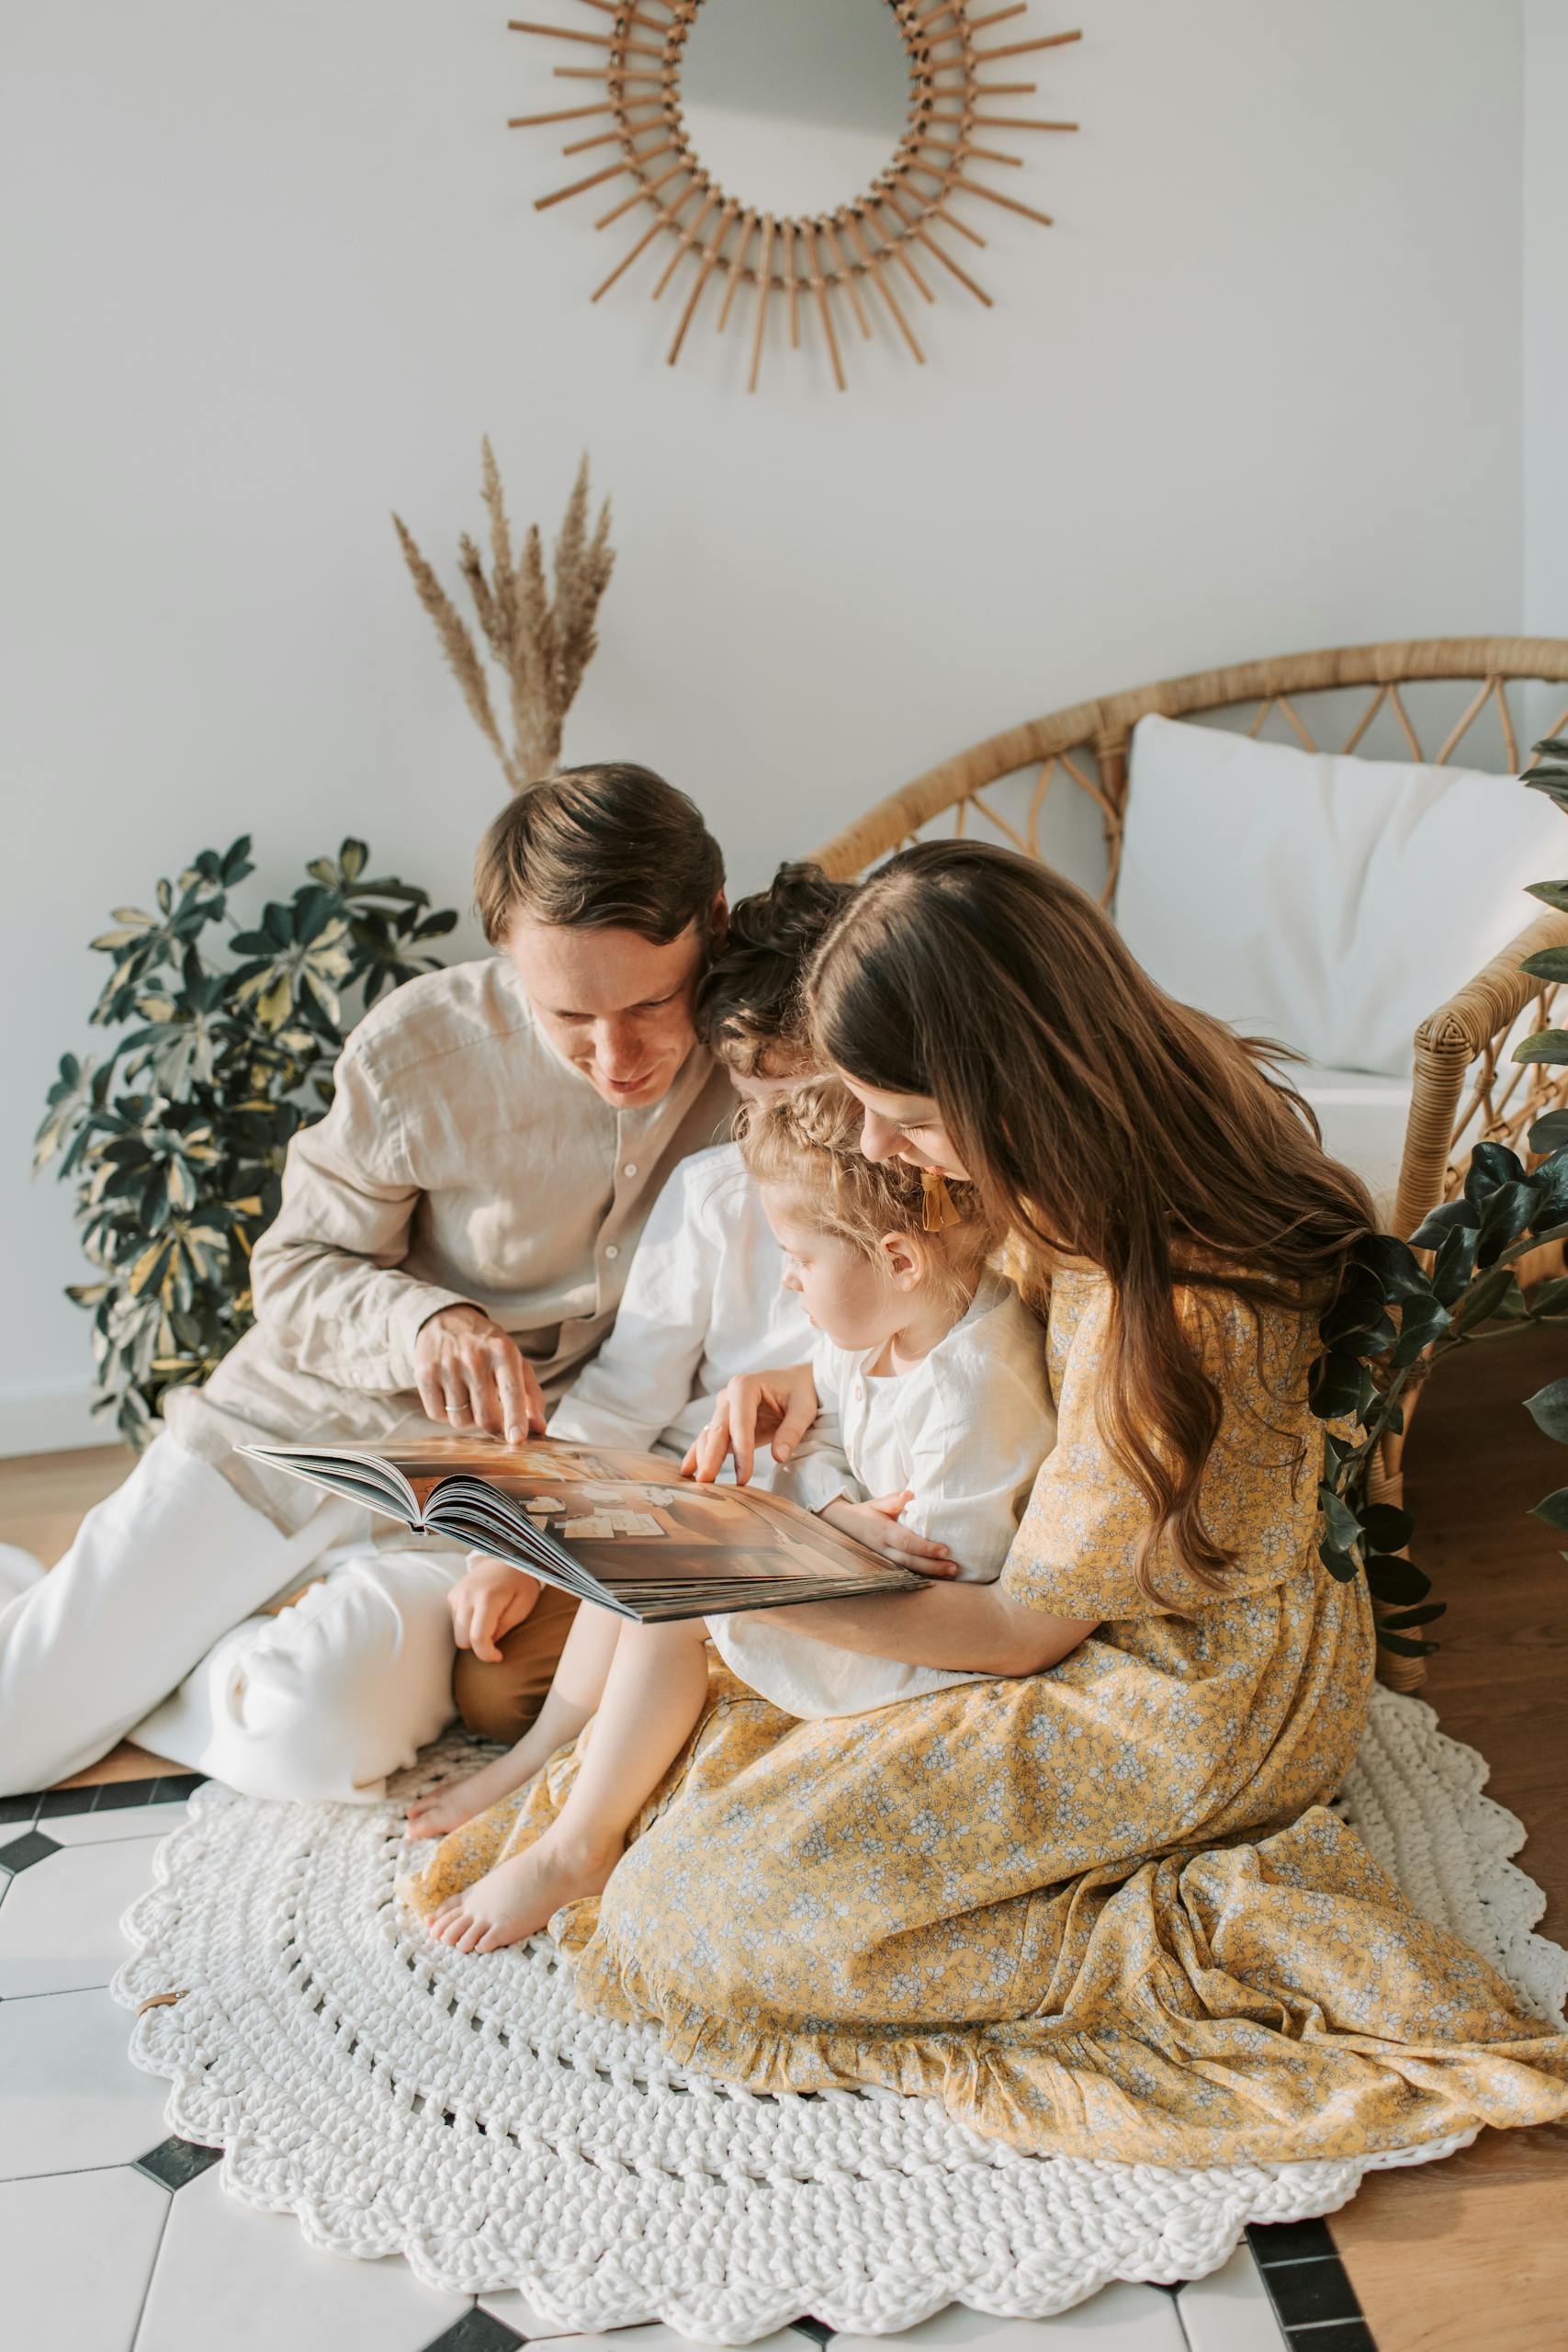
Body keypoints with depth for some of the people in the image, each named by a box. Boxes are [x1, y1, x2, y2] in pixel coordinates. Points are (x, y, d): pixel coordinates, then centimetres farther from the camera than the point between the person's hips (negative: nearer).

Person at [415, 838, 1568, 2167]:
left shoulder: (1174, 1317, -35)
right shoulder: (1165, 1089, -11)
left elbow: (1023, 1629, -23)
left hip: (1186, 1698, -9)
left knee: (711, 1918, -14)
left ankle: (1209, 1936, -11)